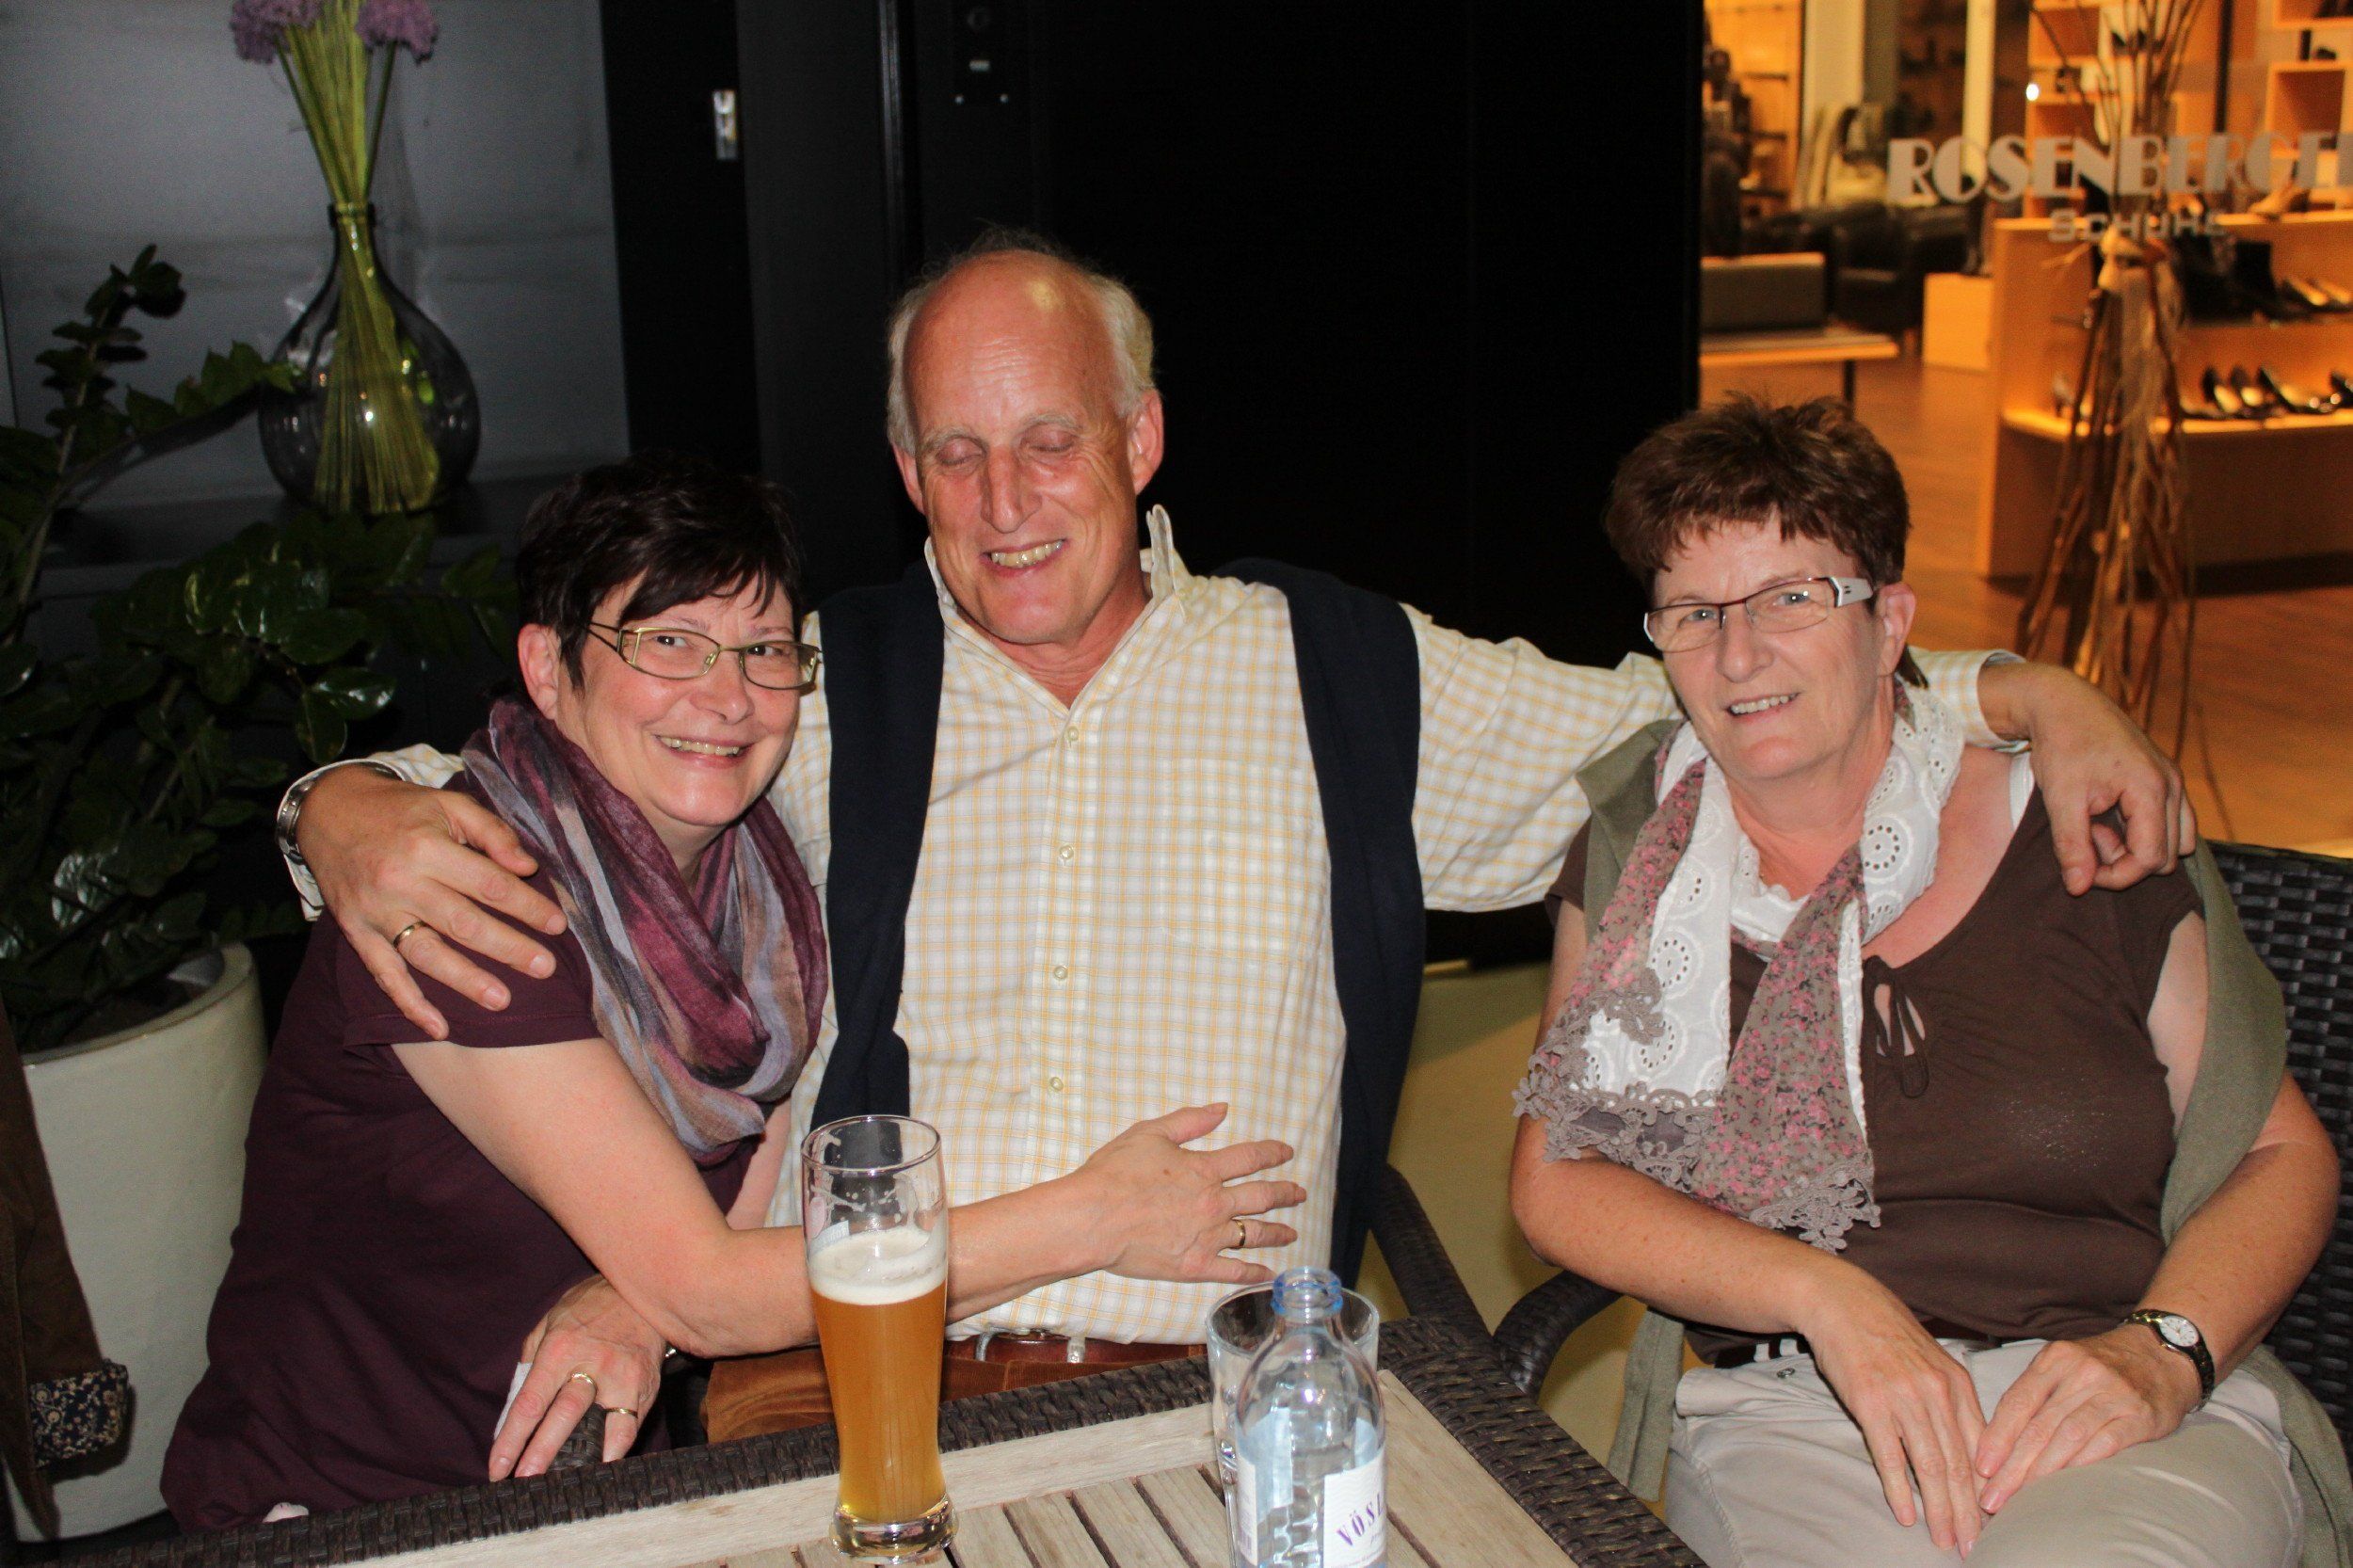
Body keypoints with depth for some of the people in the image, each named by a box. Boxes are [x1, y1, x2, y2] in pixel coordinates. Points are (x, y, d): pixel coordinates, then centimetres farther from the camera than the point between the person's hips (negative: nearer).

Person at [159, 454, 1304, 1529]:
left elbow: (759, 1191, 3)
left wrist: (636, 1312, -20)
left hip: (575, 1475, 6)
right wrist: (1093, 1219, -23)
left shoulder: (752, 867, -2)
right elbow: (699, 1292, -23)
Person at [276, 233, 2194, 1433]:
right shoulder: (818, 691, 8)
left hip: (1231, 1394, 1)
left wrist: (2026, 695, 6)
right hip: (868, 1389, 0)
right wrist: (356, 809, -10)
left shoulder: (1350, 678, 8)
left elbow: (1693, 707, 14)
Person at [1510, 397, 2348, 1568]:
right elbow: (1555, 1181, 2)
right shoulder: (1636, 856, 7)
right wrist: (1831, 1299, -12)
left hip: (2123, 1420, 0)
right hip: (1785, 1418, 0)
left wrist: (2162, 1352, -11)